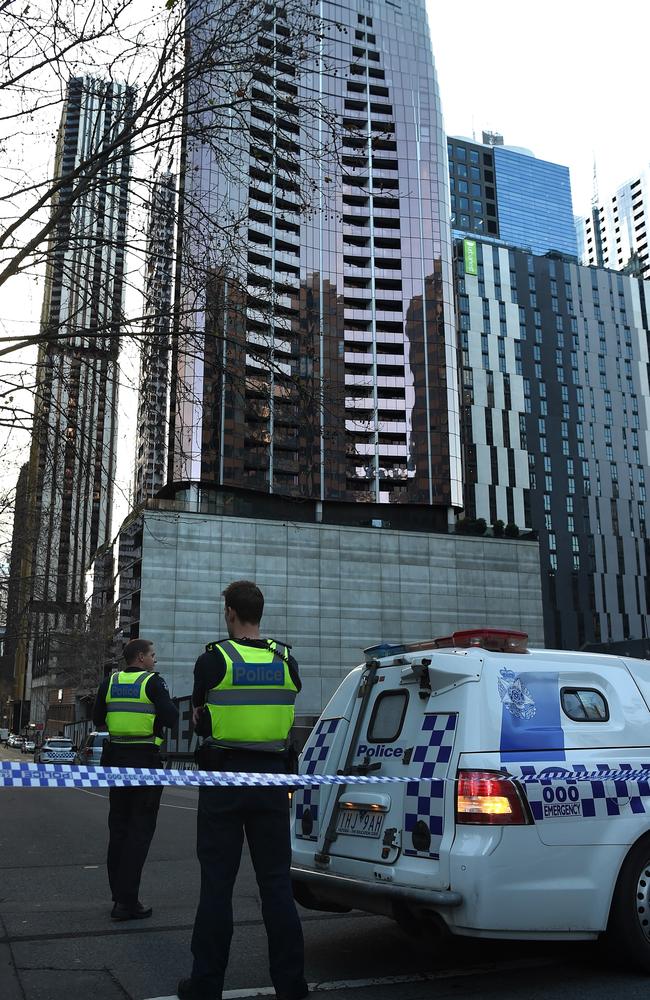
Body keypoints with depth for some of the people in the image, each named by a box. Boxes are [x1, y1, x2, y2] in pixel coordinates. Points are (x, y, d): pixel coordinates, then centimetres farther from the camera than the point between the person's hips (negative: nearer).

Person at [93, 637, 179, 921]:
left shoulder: (110, 682, 6)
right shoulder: (153, 682, -9)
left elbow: (98, 721, 9)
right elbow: (171, 717, -17)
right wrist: (167, 704, 4)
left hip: (116, 759, 6)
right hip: (145, 760, -6)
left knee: (118, 827, 15)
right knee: (140, 829, -1)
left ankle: (119, 895, 21)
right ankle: (127, 902, -4)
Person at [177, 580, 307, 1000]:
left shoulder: (213, 659, -8)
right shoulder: (287, 662, 2)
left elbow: (200, 723, 3)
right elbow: (285, 719, 8)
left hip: (224, 779, -3)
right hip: (272, 778, 3)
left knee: (217, 882, 7)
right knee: (276, 882, 10)